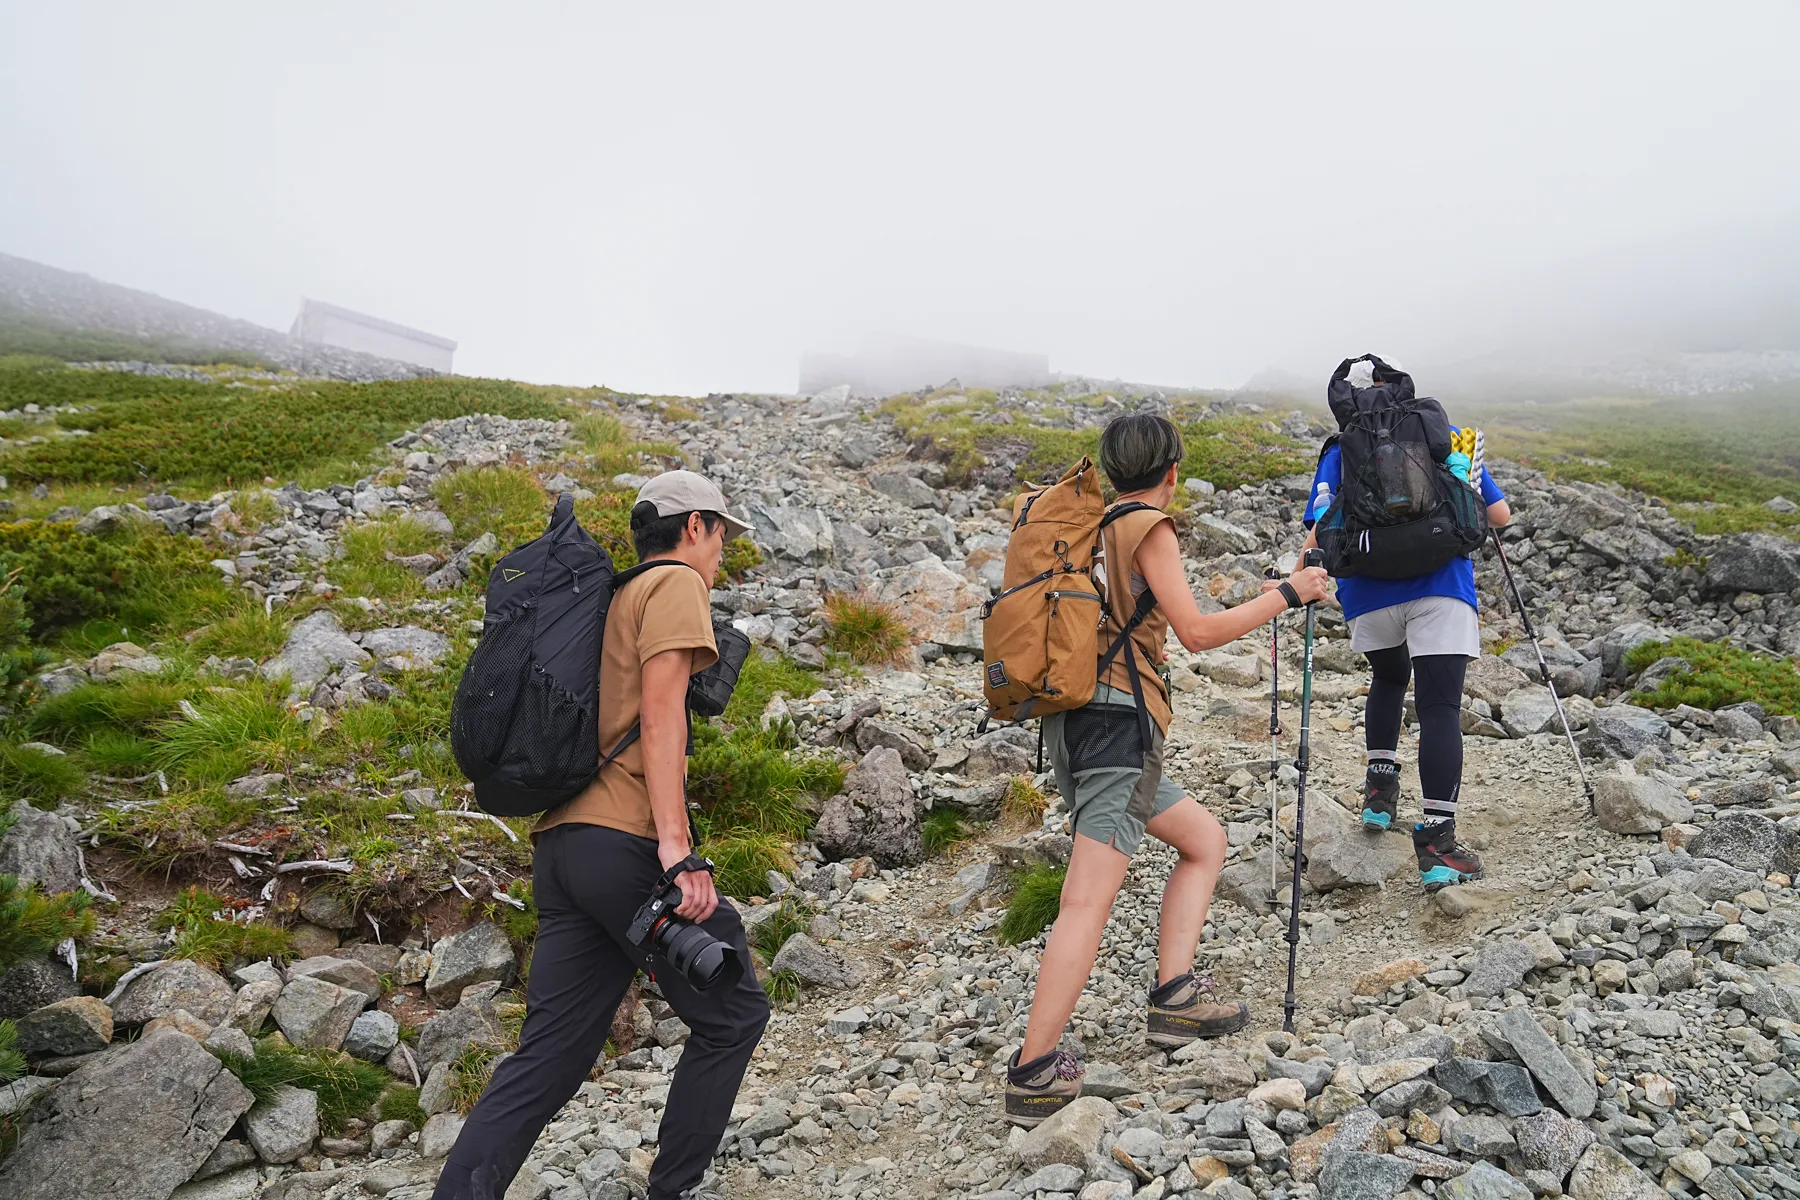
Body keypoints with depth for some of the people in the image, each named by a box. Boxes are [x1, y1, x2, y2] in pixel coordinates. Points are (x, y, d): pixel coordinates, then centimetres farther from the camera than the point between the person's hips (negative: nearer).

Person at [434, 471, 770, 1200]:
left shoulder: (612, 600, 25)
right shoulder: (677, 583, -2)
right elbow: (661, 711, -15)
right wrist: (676, 844, -23)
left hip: (561, 845, 9)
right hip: (624, 843, -9)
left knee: (549, 1057, 8)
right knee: (730, 1015, 8)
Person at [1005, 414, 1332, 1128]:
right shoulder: (1149, 528, -4)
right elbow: (1197, 632, -10)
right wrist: (1289, 594, -2)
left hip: (1075, 725, 9)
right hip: (1117, 720, -9)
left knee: (1204, 839, 20)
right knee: (1088, 899, -14)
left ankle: (1174, 996, 10)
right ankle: (1034, 1074, -17)